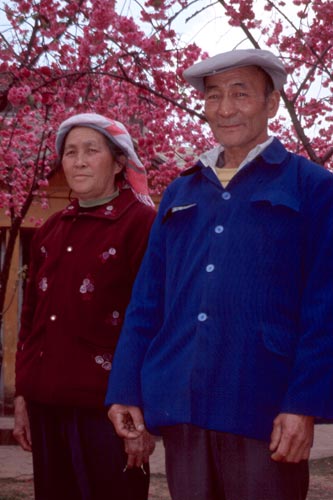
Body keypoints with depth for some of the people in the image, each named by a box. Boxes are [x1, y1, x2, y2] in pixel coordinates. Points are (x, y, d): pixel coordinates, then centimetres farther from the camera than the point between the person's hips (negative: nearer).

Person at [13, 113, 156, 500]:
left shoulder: (141, 224, -5)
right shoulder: (50, 231, 12)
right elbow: (31, 317, 16)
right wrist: (22, 396, 12)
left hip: (107, 407, -5)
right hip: (46, 406, 5)